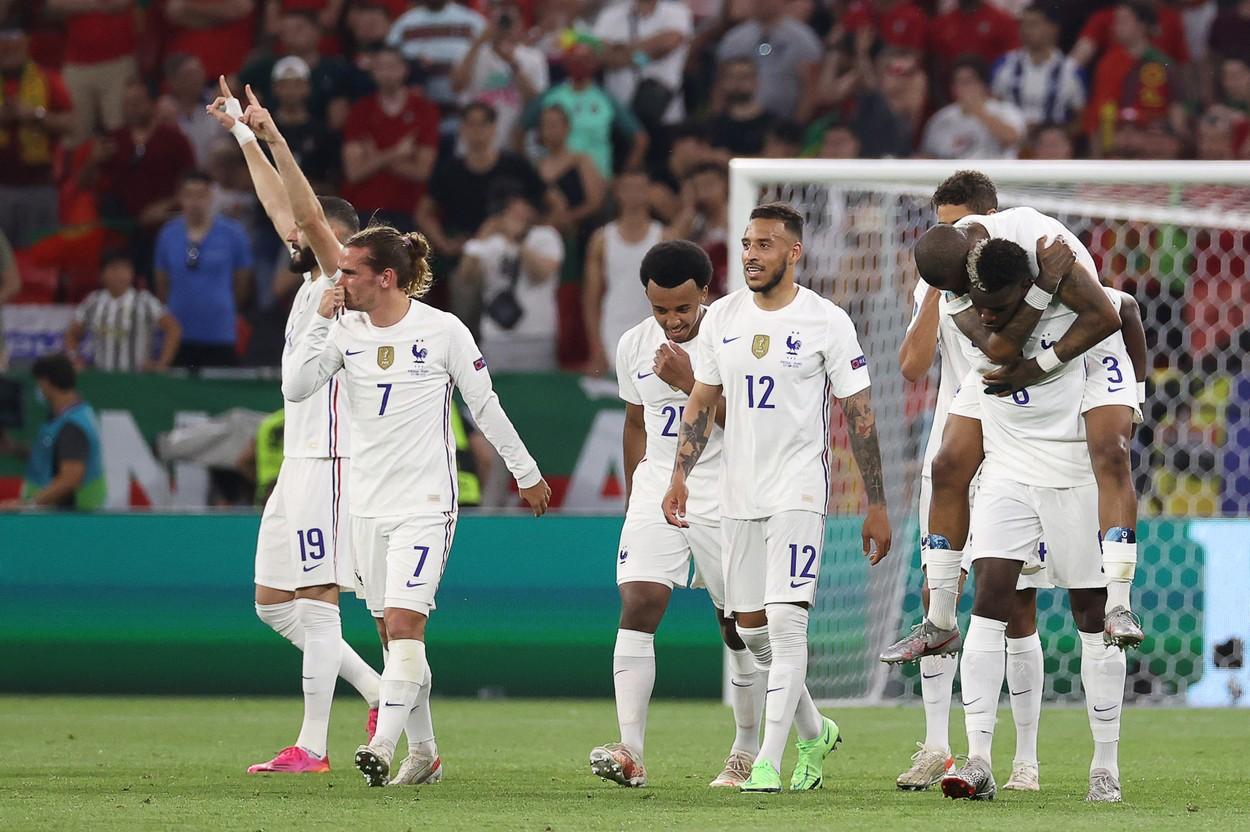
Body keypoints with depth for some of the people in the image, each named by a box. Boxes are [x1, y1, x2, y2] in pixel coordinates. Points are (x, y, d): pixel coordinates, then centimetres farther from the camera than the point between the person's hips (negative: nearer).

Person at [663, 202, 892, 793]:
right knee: (750, 627, 9)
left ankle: (769, 761, -14)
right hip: (739, 493, 5)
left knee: (785, 620, -15)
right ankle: (813, 732, 30)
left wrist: (876, 506, -4)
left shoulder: (826, 323, -7)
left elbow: (859, 416, -4)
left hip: (798, 491, -5)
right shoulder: (722, 318, 6)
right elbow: (702, 402, 15)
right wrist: (680, 475, 4)